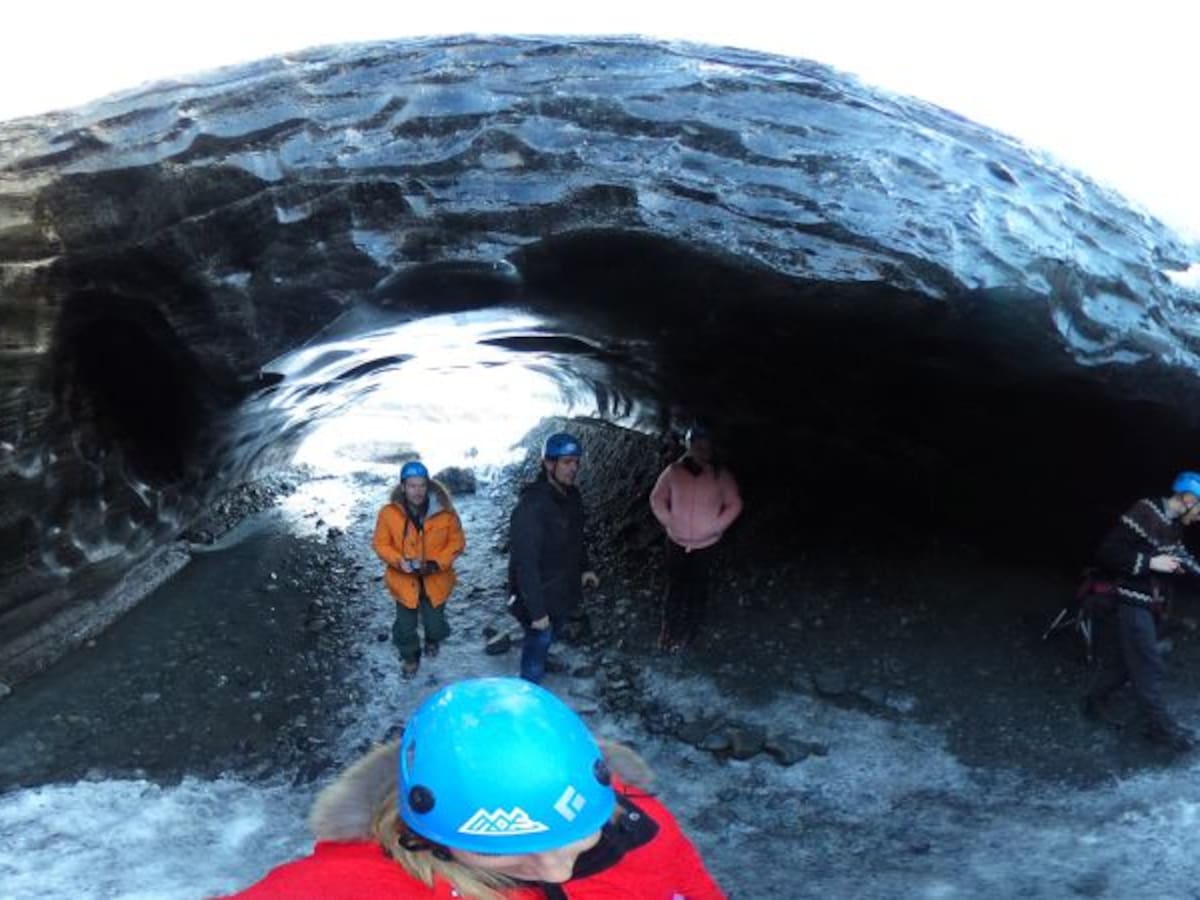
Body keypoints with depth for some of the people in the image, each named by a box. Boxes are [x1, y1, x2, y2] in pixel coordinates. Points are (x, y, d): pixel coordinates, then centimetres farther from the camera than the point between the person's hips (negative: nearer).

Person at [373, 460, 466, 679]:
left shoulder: (445, 511, -16)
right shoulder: (389, 513, -16)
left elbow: (457, 542, -6)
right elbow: (381, 544, -5)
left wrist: (436, 563, -20)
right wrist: (399, 561, -22)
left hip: (435, 580, 0)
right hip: (404, 581, 0)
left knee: (435, 623, 13)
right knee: (405, 626, 12)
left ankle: (433, 640, 51)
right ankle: (410, 657, 43)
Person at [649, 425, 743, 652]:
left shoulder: (721, 475, -10)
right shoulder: (674, 471, -8)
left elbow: (734, 505, -2)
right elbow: (657, 498, 3)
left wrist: (714, 527, -8)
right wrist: (668, 522, -5)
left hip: (705, 545, -1)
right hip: (676, 542, 1)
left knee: (697, 592, 7)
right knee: (674, 588, 10)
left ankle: (687, 634, 23)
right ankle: (669, 631, 26)